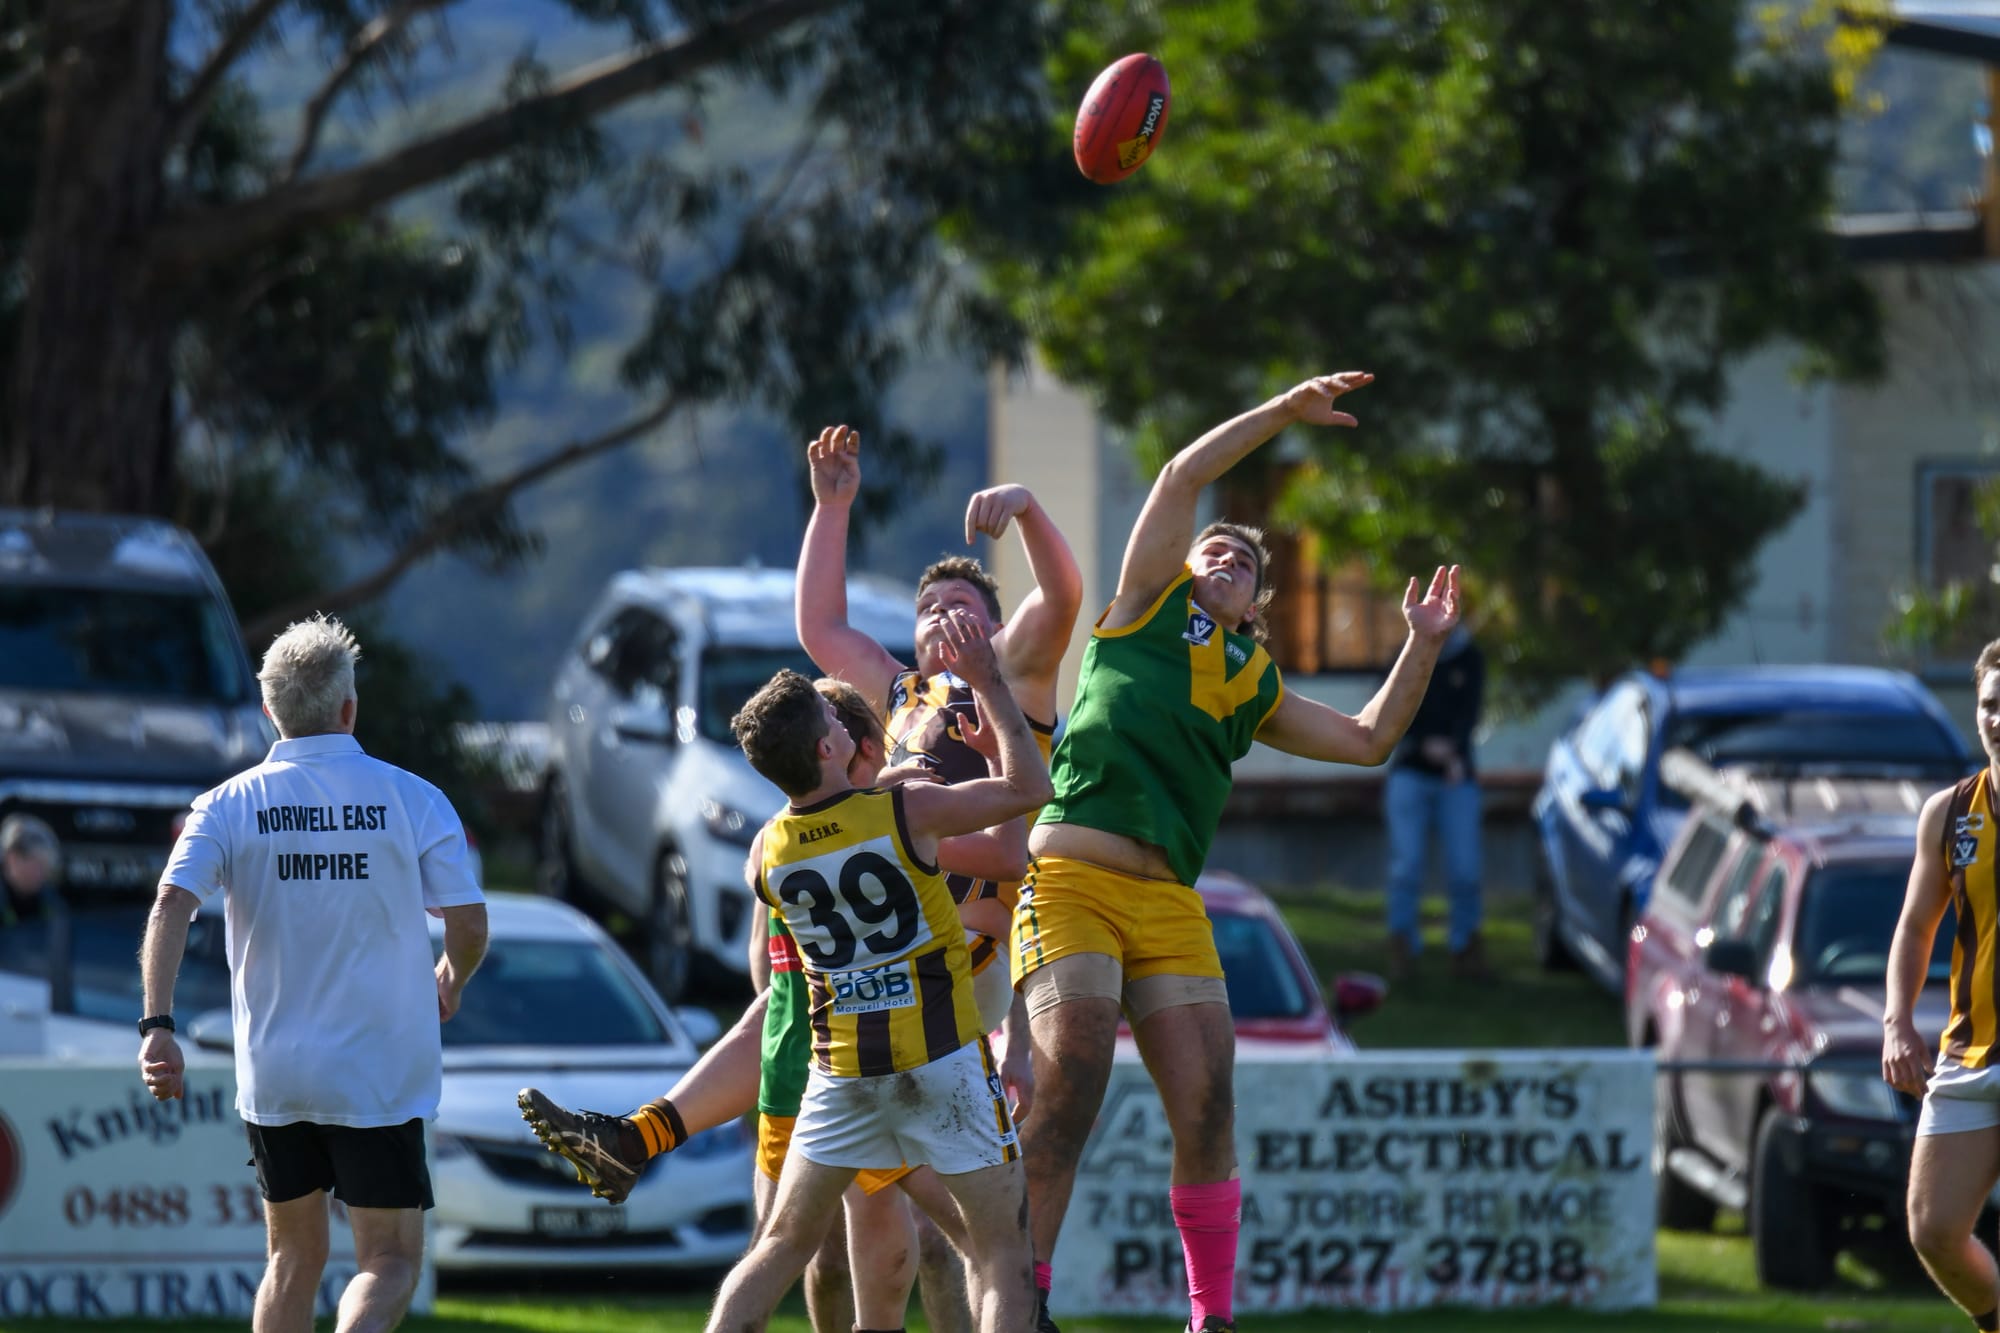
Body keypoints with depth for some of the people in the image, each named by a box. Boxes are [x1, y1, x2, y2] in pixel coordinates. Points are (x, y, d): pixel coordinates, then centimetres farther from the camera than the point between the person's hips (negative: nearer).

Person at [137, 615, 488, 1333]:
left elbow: (171, 907, -14)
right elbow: (470, 925, -5)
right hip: (380, 1077, -2)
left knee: (294, 1258, 18)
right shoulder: (414, 801, -4)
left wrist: (157, 1024, -18)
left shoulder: (229, 806, 0)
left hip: (272, 1077, 3)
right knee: (390, 1262, 2)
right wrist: (449, 983, 16)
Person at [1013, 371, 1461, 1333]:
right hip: (1071, 879, -5)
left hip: (1169, 904, 5)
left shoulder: (1255, 687, 26)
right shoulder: (1151, 606, 16)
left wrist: (1422, 643, 25)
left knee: (1207, 1110, -6)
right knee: (1067, 1093, -17)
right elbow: (1183, 477, 10)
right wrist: (1287, 411, 11)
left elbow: (1367, 739, 30)